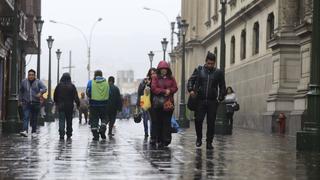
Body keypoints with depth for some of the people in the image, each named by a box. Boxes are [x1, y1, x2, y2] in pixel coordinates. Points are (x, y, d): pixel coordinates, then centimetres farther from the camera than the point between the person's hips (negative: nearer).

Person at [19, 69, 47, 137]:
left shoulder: (38, 82, 0)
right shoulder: (24, 82, 6)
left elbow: (44, 88, -15)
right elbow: (21, 91, 17)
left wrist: (40, 92, -35)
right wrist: (20, 100, 16)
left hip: (36, 103, 0)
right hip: (26, 103, 0)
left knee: (34, 118, 8)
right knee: (26, 117, -14)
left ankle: (33, 131, 20)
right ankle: (25, 131, -26)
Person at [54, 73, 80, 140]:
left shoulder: (59, 85, -1)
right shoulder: (72, 86, -5)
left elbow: (55, 96, 7)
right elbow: (76, 96, -8)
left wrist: (56, 103, 21)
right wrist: (78, 104, -1)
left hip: (61, 106, 0)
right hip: (69, 106, 0)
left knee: (61, 120, -1)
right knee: (69, 121, 11)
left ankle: (61, 134, -14)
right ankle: (69, 135, 14)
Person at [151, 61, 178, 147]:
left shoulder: (171, 78, 12)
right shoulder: (155, 78, 7)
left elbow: (175, 88, 8)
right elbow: (153, 88, -4)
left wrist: (169, 91, -12)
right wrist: (164, 91, -10)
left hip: (168, 102, 1)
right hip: (158, 102, -1)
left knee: (167, 122, -3)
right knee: (158, 122, -1)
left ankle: (166, 140, -2)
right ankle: (159, 140, 3)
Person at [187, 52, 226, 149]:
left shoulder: (218, 73, 7)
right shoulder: (199, 70, 7)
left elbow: (222, 87, 12)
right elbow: (191, 80, 8)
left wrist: (221, 98, 1)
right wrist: (191, 89, -10)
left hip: (212, 102, 0)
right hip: (200, 100, 0)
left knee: (211, 123, 1)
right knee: (198, 120, -6)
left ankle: (209, 142, 10)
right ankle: (199, 138, 16)